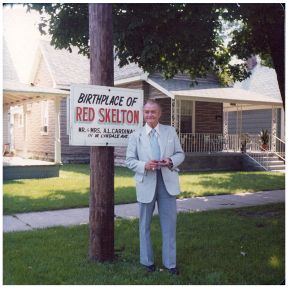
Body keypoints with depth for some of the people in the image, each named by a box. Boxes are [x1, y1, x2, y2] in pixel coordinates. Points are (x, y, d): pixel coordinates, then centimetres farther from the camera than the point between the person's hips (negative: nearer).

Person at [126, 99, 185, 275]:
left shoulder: (170, 131, 5)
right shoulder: (136, 135, 2)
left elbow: (180, 154, 8)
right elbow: (130, 160, 0)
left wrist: (171, 161, -14)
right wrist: (144, 165, -19)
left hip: (167, 182, 1)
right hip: (146, 183, 0)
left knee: (169, 223, 5)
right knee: (145, 224, 12)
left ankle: (170, 262, 19)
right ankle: (147, 261, 28)